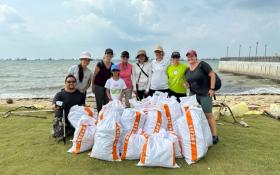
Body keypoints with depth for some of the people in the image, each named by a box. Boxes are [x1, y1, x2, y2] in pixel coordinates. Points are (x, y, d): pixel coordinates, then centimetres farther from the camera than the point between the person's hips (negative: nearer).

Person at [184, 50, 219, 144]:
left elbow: (212, 75, -11)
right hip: (193, 94, 6)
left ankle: (215, 136, 6)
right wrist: (187, 84, 0)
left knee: (208, 115, -4)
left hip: (205, 94, -6)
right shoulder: (187, 69, 9)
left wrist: (212, 89, -15)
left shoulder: (202, 64, -9)